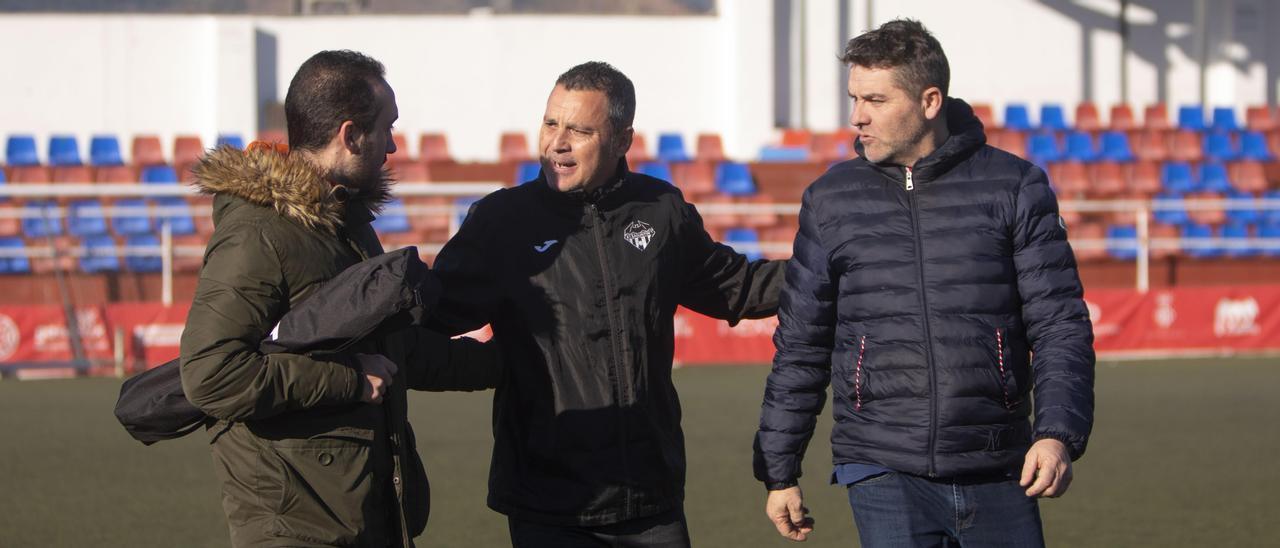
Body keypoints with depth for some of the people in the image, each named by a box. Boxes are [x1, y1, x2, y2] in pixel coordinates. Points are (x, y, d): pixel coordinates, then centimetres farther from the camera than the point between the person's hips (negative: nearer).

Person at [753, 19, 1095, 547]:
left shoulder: (1015, 187, 2)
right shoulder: (832, 198, 7)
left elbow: (1060, 325, 1)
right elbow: (800, 347, 12)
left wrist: (1058, 434, -14)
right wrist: (779, 472, 12)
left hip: (996, 475, 0)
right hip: (883, 474, 0)